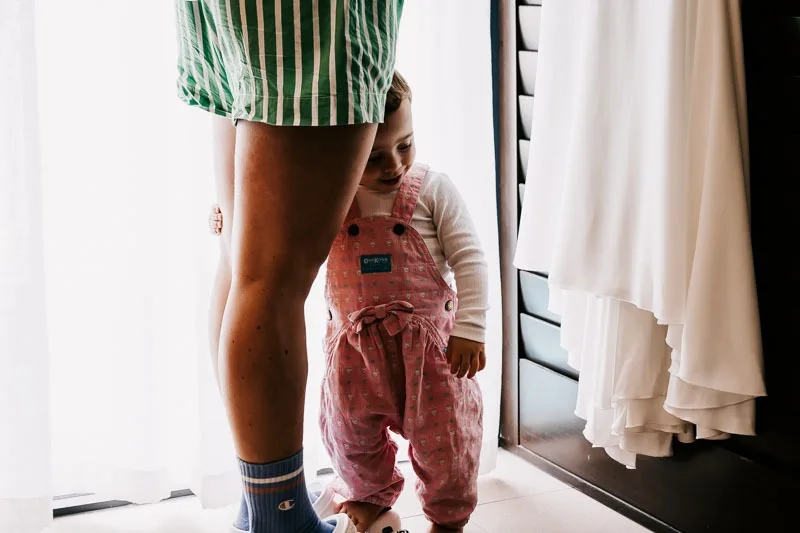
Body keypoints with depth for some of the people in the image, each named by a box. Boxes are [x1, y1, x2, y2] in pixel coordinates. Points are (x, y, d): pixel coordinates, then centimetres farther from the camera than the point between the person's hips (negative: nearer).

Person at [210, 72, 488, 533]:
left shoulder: (432, 190, -9)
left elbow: (469, 260, -8)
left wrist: (469, 331, -12)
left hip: (429, 342, -2)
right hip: (355, 347, 3)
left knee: (442, 435, 4)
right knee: (349, 430, 14)